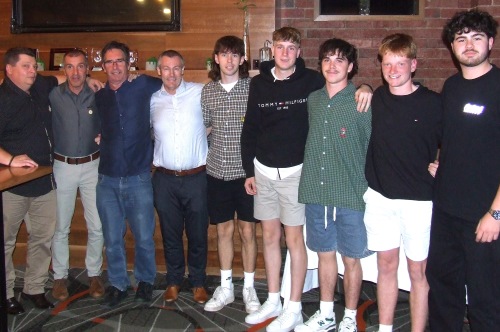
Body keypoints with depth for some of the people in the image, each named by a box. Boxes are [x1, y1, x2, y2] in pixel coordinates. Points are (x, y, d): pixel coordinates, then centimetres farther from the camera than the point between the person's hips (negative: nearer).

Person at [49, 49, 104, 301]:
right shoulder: (54, 95, -5)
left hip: (92, 166, 1)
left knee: (97, 226, 5)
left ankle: (94, 274, 22)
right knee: (60, 227, 8)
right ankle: (60, 276, 23)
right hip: (63, 166, -1)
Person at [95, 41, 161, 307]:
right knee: (112, 238, 10)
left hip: (138, 178, -2)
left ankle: (145, 280, 28)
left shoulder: (143, 86, -1)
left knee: (144, 237, 6)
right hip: (107, 180, 2)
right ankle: (117, 284, 27)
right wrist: (98, 138, 8)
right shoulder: (98, 97, 8)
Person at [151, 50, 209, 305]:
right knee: (170, 233, 14)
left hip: (196, 177, -2)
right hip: (165, 179, 2)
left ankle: (198, 282, 28)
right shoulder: (152, 99, 3)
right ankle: (174, 281, 32)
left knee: (198, 234, 10)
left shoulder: (200, 92, -4)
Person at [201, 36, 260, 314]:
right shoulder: (207, 91, 4)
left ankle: (249, 288, 23)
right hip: (218, 172, 3)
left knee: (248, 231, 7)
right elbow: (204, 126, 13)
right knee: (224, 230, 12)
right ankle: (226, 287, 26)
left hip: (246, 172, -2)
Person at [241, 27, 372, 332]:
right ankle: (273, 301, 27)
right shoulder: (259, 84, 4)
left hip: (295, 170, -4)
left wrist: (365, 88, -17)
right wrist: (249, 171, 7)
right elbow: (250, 130, 8)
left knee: (294, 238, 2)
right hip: (264, 170, 4)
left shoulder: (312, 81, -5)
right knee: (269, 235, 12)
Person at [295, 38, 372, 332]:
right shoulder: (313, 100, 7)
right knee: (325, 254, 17)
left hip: (351, 196, -4)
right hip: (316, 193, 4)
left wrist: (371, 191, -4)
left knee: (351, 258, 8)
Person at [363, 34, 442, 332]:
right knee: (386, 265, 14)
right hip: (380, 196, 4)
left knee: (418, 271, 6)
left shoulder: (433, 103, -9)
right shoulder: (377, 98, 3)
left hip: (418, 200, -4)